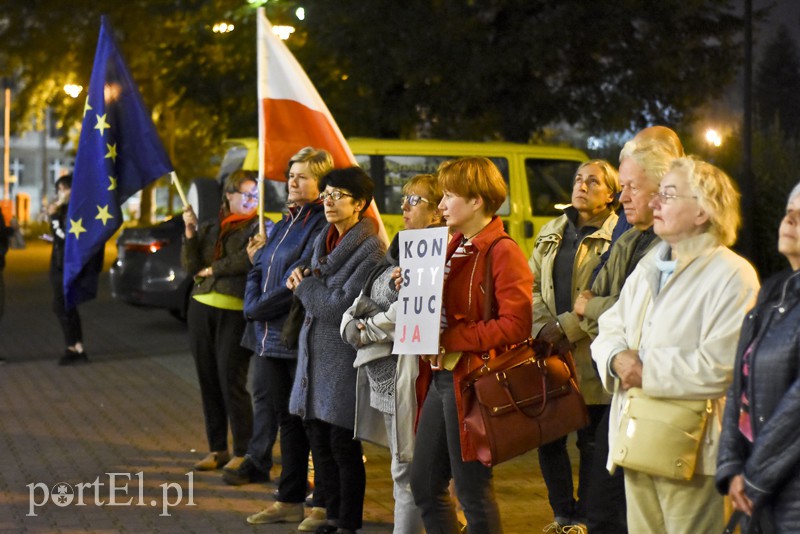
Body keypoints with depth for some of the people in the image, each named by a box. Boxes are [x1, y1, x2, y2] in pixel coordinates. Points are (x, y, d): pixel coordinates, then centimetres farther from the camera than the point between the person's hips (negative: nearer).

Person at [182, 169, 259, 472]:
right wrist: (190, 233, -4)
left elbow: (247, 260, -15)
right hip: (202, 309, 5)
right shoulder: (209, 228, 15)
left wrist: (211, 269, -3)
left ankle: (242, 453, 1)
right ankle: (217, 449, 17)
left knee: (232, 383, -8)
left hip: (236, 312, -5)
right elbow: (190, 266, 7)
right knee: (208, 381, 8)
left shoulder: (259, 227, 1)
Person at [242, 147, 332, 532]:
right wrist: (252, 308, 1)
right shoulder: (287, 222, 17)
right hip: (271, 335, 8)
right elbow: (258, 268, 18)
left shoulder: (324, 225, -11)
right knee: (287, 418, 13)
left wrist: (259, 309, -9)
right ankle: (289, 500, 21)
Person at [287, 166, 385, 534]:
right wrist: (302, 281, -1)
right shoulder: (324, 240, 12)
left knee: (343, 446, -1)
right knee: (319, 441, 12)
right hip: (315, 352, 8)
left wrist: (303, 286, -6)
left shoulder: (371, 249, -14)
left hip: (345, 357, -8)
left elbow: (342, 305, -19)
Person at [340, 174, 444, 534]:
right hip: (382, 371, 10)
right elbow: (364, 298, 19)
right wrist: (351, 323, -1)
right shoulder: (401, 250, 18)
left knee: (409, 473, -5)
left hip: (407, 371, -10)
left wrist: (366, 331, -11)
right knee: (404, 469, 16)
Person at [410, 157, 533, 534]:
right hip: (440, 377, 9)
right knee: (424, 485, 14)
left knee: (472, 492, -2)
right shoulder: (455, 248, 16)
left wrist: (452, 338, -22)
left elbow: (515, 325, -21)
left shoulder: (503, 252, -12)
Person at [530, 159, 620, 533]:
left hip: (592, 358, -5)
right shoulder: (551, 233, 15)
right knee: (548, 437, 8)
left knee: (591, 442, 4)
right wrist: (542, 327, -6)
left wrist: (566, 327, -17)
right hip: (551, 354, 6)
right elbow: (531, 285, 11)